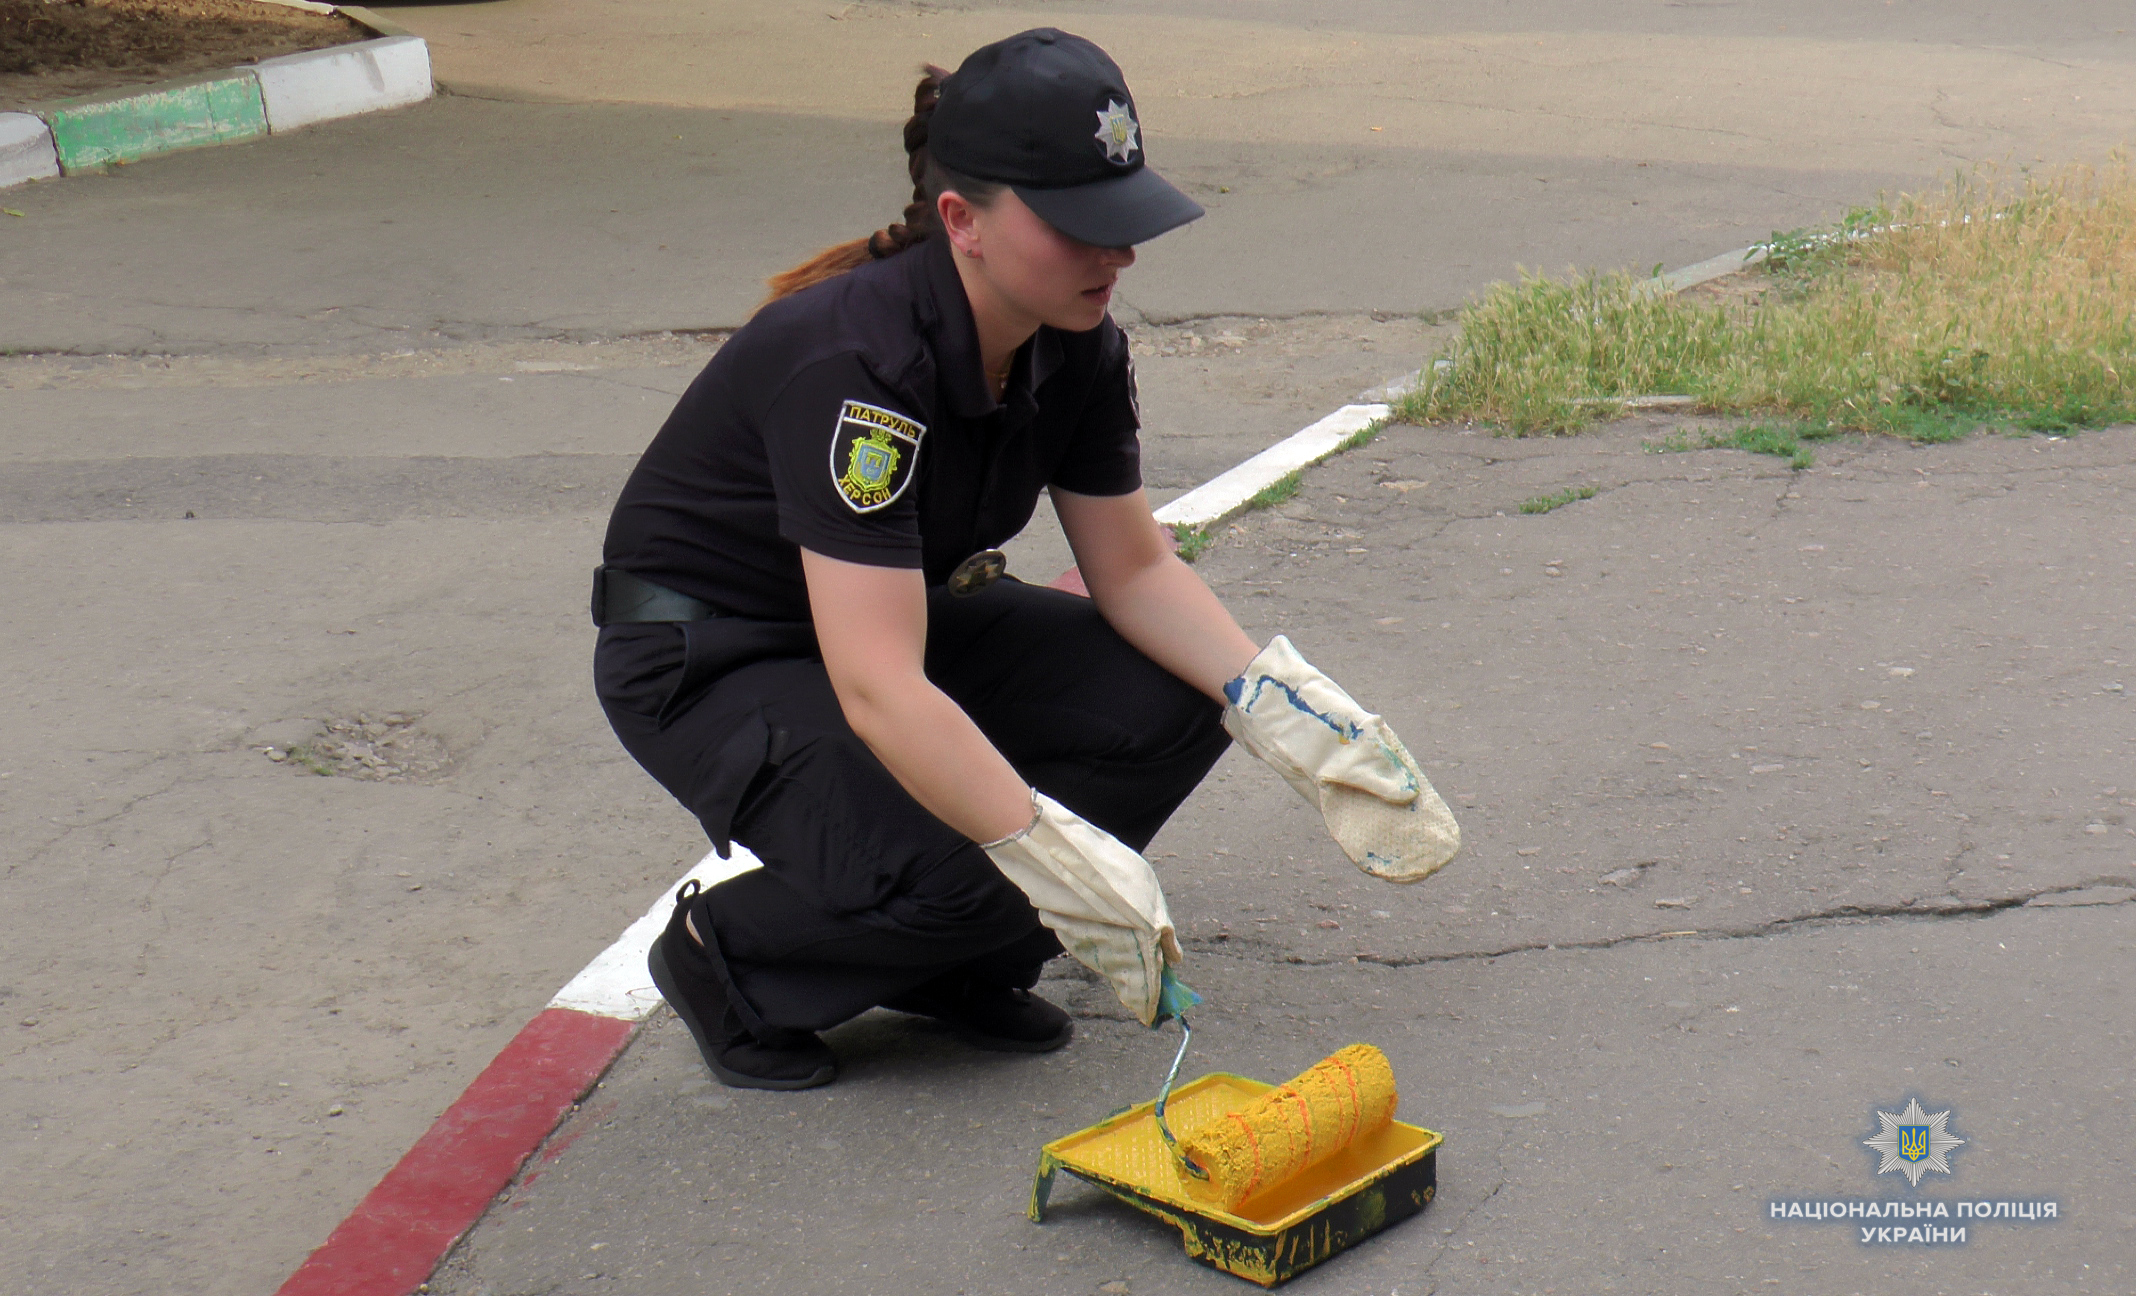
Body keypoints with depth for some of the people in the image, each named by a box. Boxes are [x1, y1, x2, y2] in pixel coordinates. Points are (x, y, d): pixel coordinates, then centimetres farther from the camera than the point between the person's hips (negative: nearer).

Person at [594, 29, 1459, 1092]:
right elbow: (876, 688, -40)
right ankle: (727, 959, 1)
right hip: (708, 656, -7)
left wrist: (1291, 712, -18)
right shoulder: (859, 361, -34)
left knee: (1171, 704, -12)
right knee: (955, 875, -29)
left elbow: (1134, 569, -2)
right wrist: (1069, 865, -45)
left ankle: (952, 965, 7)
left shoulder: (1078, 346, -12)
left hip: (902, 612, 7)